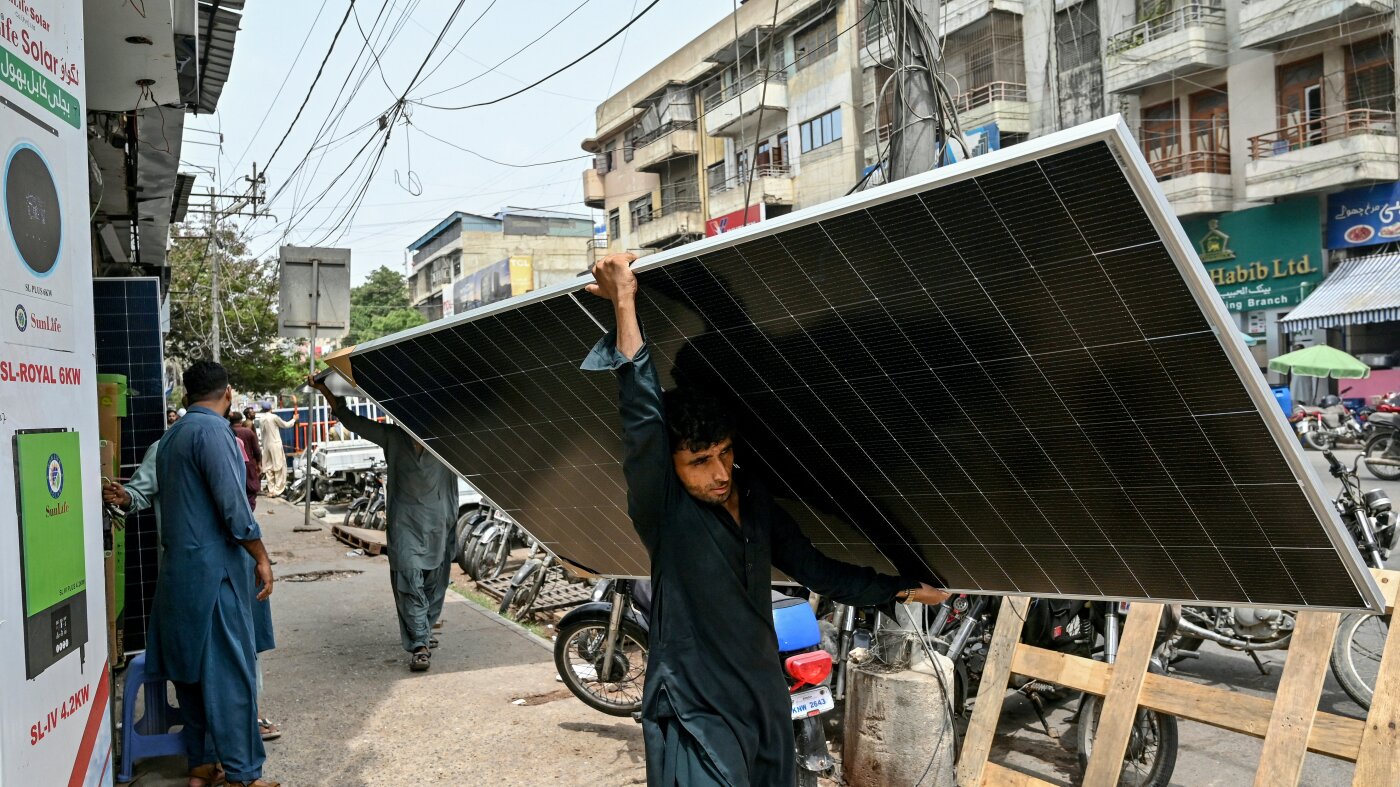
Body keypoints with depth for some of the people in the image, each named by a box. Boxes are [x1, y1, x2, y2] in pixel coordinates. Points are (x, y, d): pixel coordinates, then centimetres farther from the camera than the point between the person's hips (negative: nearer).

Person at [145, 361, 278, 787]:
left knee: (193, 667, 13)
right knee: (230, 670, -5)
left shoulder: (171, 436, 14)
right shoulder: (213, 431, -13)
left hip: (178, 568, 9)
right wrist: (261, 557, -10)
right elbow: (233, 504, -17)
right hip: (214, 568, -9)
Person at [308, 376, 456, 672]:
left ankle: (422, 634, 28)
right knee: (409, 583, -8)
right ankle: (419, 645, -8)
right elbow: (352, 421, 10)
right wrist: (326, 391, 9)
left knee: (435, 584, 9)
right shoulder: (393, 437, 4)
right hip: (405, 523, -1)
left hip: (440, 524, 1)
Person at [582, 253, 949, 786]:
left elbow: (816, 570, 15)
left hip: (767, 705, 7)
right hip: (696, 718, -6)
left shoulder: (756, 503, 3)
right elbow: (644, 418, -31)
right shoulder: (662, 509, -16)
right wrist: (624, 303, -35)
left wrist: (903, 589, 18)